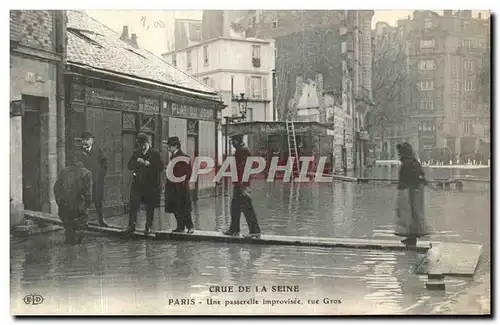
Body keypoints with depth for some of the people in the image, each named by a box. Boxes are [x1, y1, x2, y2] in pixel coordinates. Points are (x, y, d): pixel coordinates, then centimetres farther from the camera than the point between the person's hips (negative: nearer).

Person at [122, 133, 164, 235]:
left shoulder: (155, 153, 0)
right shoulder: (136, 153, 12)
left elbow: (161, 167, -8)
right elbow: (129, 166, 6)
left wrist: (148, 164, -16)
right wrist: (138, 163, -12)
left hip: (151, 184, -2)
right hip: (137, 183, 2)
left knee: (150, 206, 5)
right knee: (134, 204, -7)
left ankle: (148, 227, 16)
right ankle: (131, 226, -1)